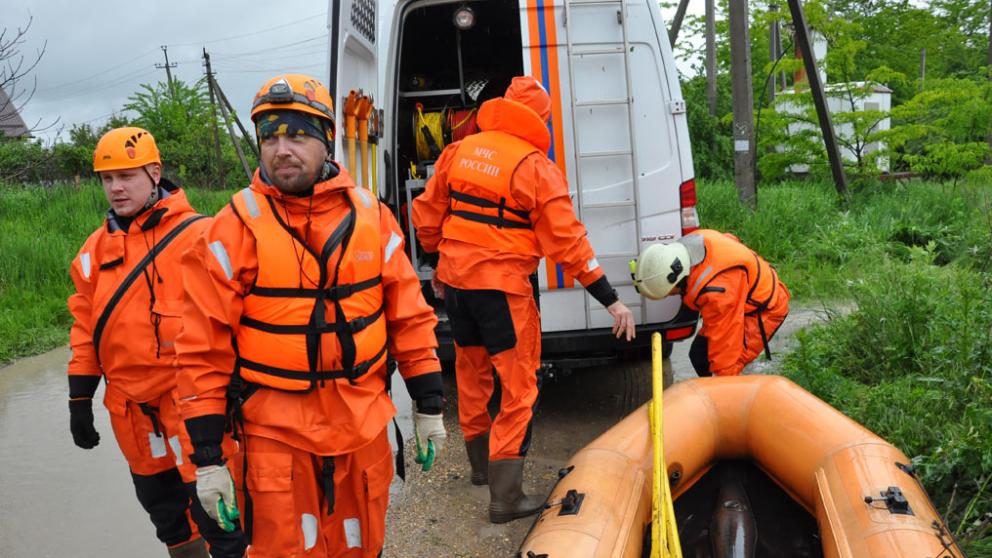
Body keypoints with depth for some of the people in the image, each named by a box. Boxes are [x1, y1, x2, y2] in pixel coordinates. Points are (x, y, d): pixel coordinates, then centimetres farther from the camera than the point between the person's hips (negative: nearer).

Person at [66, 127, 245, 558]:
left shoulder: (197, 236, -9)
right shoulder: (97, 247, 8)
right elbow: (86, 327, 13)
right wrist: (80, 399, 11)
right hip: (131, 407, 6)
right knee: (164, 508, 19)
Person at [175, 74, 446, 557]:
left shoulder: (371, 216, 1)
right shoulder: (234, 229, -9)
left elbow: (408, 314, 7)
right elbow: (204, 349, -7)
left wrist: (428, 405, 7)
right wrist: (207, 456, -7)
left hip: (364, 427, 3)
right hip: (276, 434, -3)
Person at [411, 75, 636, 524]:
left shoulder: (459, 150, 7)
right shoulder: (535, 166, -10)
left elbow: (427, 214, 12)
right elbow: (566, 240, -13)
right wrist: (611, 301, -9)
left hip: (455, 276, 7)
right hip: (502, 285, -6)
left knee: (472, 371, 21)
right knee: (519, 386, 1)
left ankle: (480, 462, 39)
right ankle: (505, 496, 1)